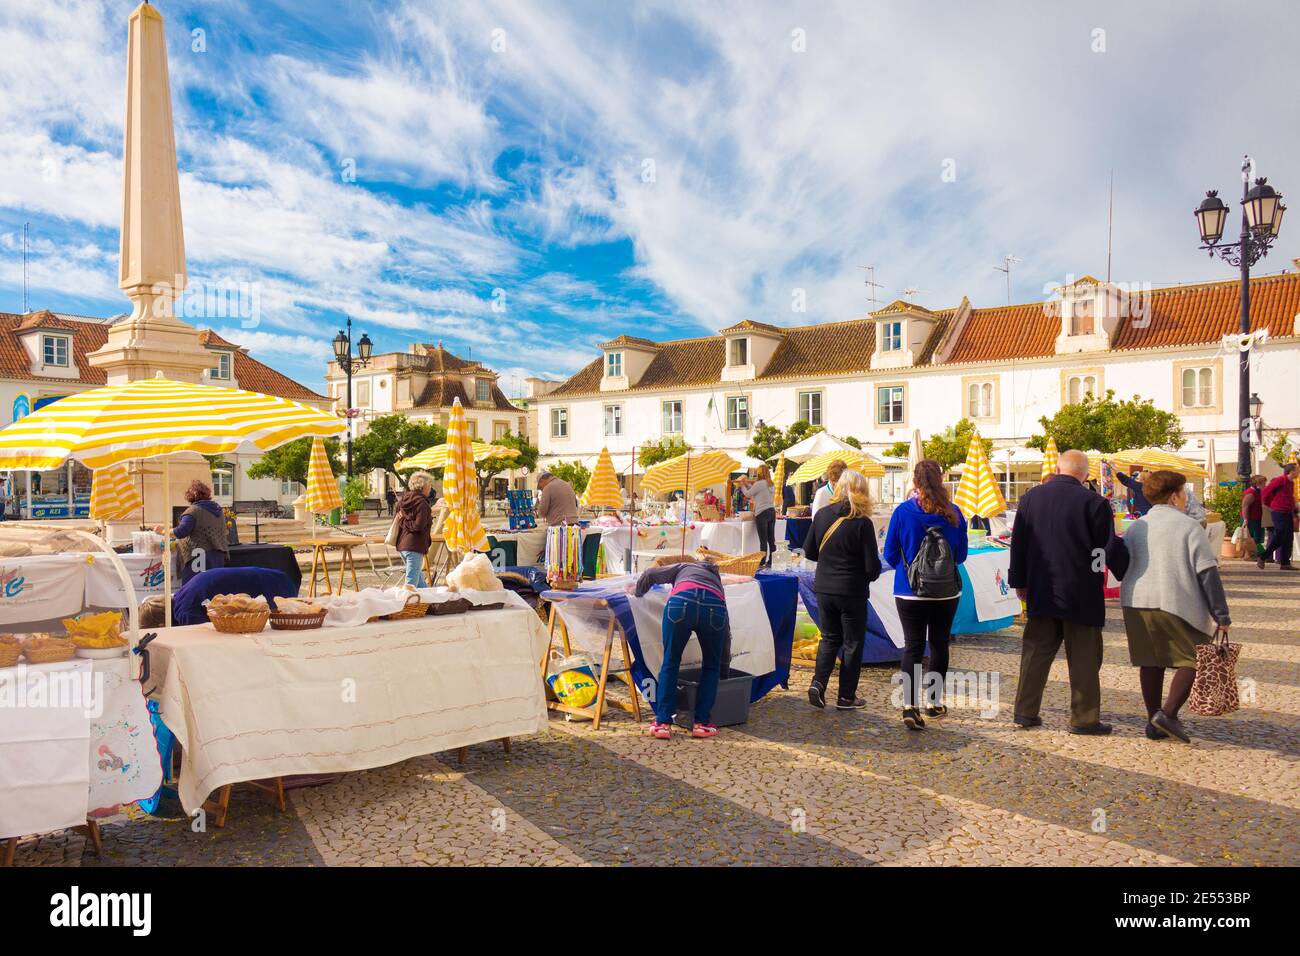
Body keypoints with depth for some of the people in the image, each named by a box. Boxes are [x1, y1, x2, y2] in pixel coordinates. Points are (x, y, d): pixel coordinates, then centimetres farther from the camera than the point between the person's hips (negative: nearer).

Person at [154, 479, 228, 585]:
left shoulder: (193, 510, -8)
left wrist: (163, 531, -3)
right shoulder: (218, 509, 14)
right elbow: (225, 532, 21)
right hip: (218, 555, 7)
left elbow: (181, 532, -16)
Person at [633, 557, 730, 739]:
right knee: (711, 666, 22)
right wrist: (724, 665, 50)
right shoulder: (715, 577, 41)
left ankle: (663, 723, 14)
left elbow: (650, 575, 23)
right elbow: (726, 628, 42)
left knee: (670, 663, 14)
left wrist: (637, 593, 43)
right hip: (714, 606, 2)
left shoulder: (683, 567, 38)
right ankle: (701, 723, 19)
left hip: (681, 602, -1)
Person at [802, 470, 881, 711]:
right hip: (852, 592, -4)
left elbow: (809, 552, 6)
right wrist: (868, 575, 9)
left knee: (830, 638, 20)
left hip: (824, 589, 4)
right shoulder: (862, 523, -15)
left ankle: (818, 683, 4)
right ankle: (846, 697, 19)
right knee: (852, 643, 12)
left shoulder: (822, 515, -3)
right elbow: (872, 566, -13)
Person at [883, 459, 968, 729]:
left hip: (910, 592, -2)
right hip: (946, 592, 2)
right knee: (939, 644, 17)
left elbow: (890, 554, -5)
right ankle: (935, 702, 29)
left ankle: (910, 706, -13)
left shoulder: (903, 511, -12)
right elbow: (961, 555, 4)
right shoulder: (953, 513, -6)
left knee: (913, 646, 2)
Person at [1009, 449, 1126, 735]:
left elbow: (1018, 542, 7)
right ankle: (1084, 718, 13)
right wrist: (1128, 575, 10)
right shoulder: (1094, 503, -11)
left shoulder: (1031, 497, 2)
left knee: (1035, 651, 12)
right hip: (1081, 593, -4)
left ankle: (1025, 711, 15)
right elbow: (1111, 548, -7)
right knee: (1083, 658, 7)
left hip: (1040, 592, 4)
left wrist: (1019, 582, 15)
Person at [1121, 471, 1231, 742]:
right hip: (1175, 605, -5)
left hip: (1135, 604, 5)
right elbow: (1207, 574, -7)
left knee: (1150, 662, 13)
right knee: (1193, 659, 8)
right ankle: (1168, 713, -4)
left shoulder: (1135, 527, 12)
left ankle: (1154, 722, 18)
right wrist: (1221, 615, -5)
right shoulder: (1188, 526, -4)